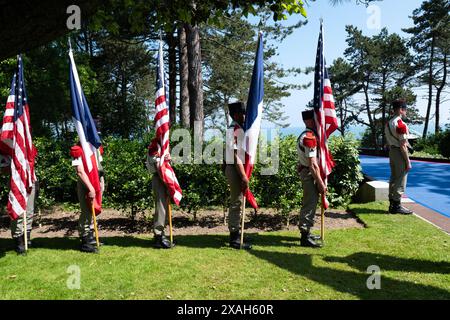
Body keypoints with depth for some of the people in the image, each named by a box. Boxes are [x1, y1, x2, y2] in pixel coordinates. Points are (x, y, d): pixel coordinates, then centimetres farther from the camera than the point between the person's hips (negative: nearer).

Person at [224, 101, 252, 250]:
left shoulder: (237, 129, 15)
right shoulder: (235, 130, -16)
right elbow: (236, 156, -22)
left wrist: (243, 174, 19)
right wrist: (244, 176, -23)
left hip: (236, 169, 11)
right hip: (235, 170, -11)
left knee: (236, 202, 17)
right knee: (236, 203, -5)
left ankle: (236, 234, 29)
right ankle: (235, 239, 4)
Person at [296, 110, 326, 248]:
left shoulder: (305, 135, 14)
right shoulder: (310, 138, -20)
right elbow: (313, 164, -24)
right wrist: (321, 183, -20)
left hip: (306, 172, 11)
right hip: (310, 174, -11)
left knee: (309, 203, 19)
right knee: (310, 204, -6)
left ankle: (306, 232, 32)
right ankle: (305, 237, 2)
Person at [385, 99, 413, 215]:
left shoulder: (388, 122, 10)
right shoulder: (401, 124, -18)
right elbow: (402, 145, -19)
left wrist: (391, 152, 20)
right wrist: (408, 161, -16)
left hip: (392, 152, 9)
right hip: (400, 153, -9)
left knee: (393, 179, 14)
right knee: (400, 181, -2)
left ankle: (392, 204, 22)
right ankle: (397, 206, 4)